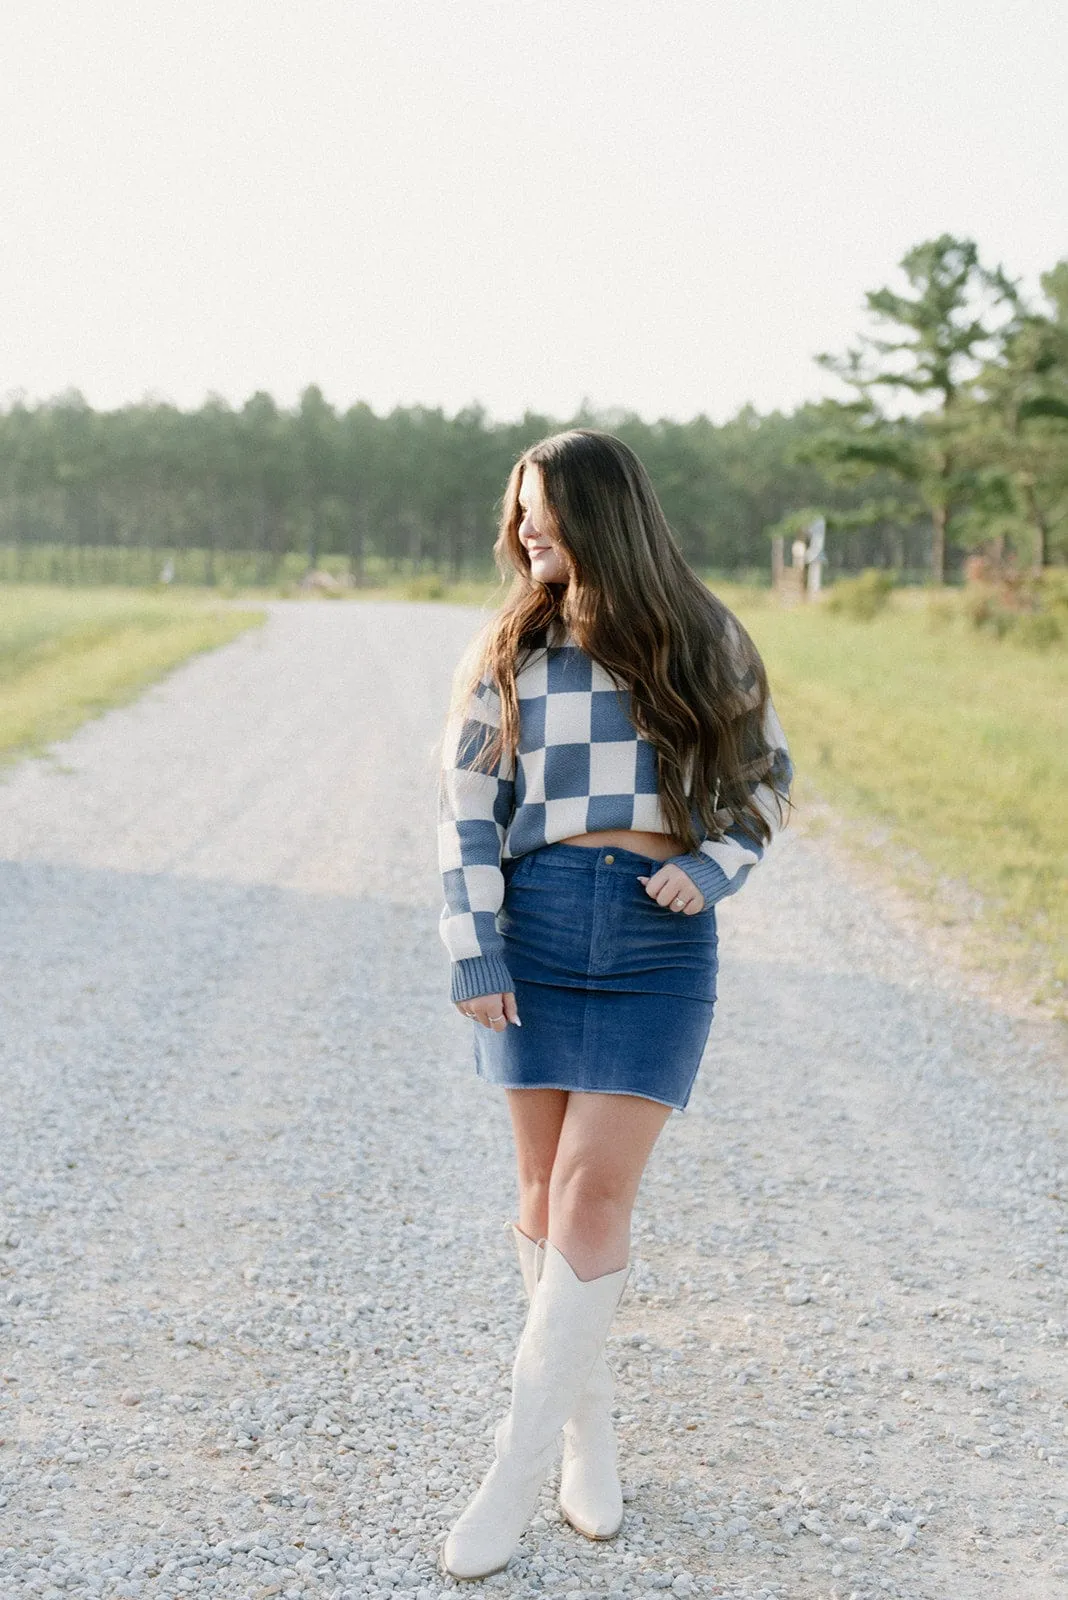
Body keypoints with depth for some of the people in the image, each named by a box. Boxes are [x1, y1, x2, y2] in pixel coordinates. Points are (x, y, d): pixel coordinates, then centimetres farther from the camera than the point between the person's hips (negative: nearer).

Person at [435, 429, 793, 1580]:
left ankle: (515, 1467, -1)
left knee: (594, 1193, -8)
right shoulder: (511, 649, 5)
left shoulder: (700, 646, 2)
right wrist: (472, 949, -5)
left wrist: (710, 869, -8)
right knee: (546, 1189, 6)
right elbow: (466, 803, 3)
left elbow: (763, 777, 10)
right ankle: (588, 1432, 22)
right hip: (536, 931, 2)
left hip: (659, 942, -2)